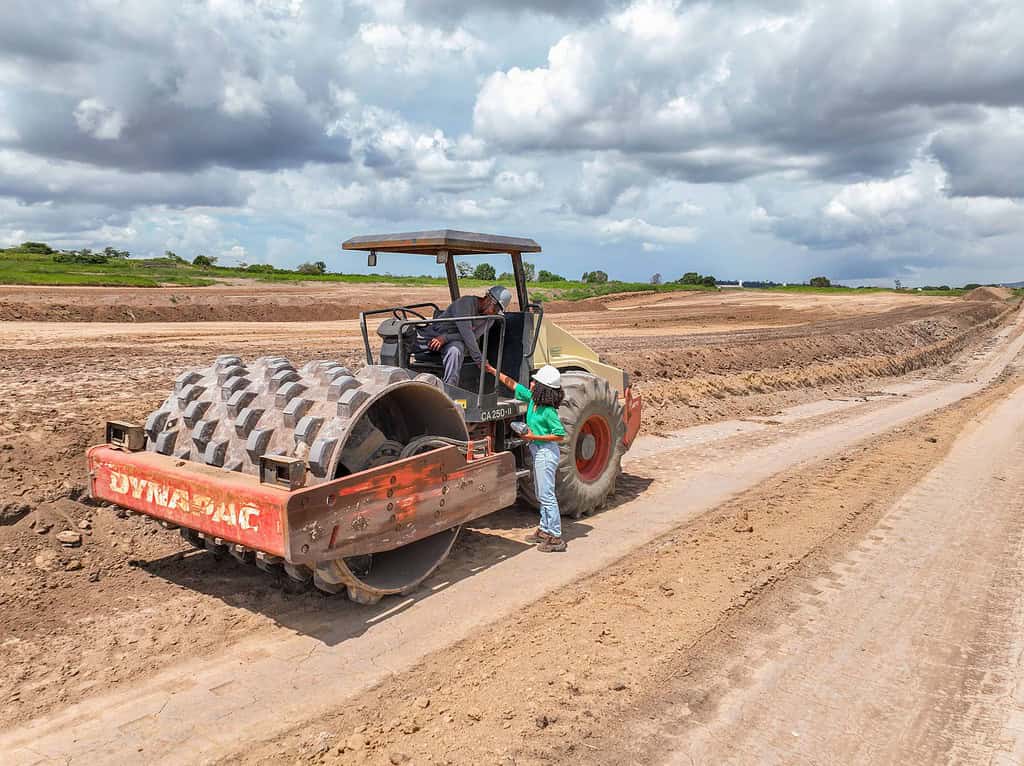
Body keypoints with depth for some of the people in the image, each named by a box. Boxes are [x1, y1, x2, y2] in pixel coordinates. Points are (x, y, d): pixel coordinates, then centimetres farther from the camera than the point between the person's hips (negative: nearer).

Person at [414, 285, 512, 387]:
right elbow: (466, 332, -24)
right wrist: (479, 359, -29)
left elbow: (474, 335, -12)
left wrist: (446, 338, -26)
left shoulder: (490, 318, 1)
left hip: (456, 342, 1)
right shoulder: (466, 302, -16)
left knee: (455, 350, -36)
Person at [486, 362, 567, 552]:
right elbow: (513, 384, 12)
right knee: (542, 494, 17)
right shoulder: (531, 399, 3)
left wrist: (534, 436, -21)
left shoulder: (548, 411, -21)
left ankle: (556, 537, -2)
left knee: (547, 494, -7)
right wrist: (493, 371, 12)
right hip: (538, 451, 9)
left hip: (546, 452, -9)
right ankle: (545, 530, 28)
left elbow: (560, 436, -20)